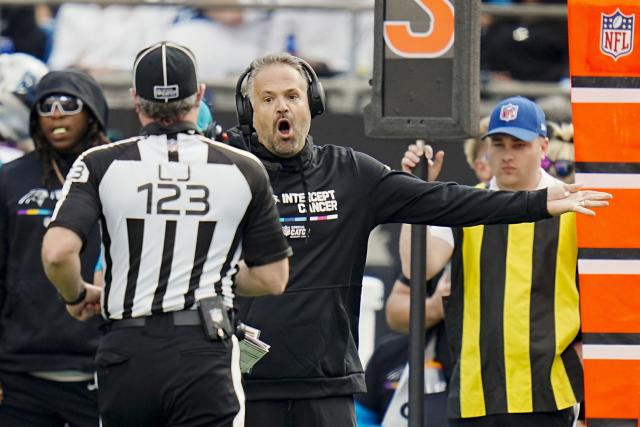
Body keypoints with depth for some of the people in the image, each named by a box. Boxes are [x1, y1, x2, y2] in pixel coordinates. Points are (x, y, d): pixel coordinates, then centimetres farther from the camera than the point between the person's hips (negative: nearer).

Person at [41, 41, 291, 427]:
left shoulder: (102, 165, 0)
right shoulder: (243, 170, 3)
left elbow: (58, 253, -12)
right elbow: (272, 279, 6)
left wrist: (77, 296, 10)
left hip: (127, 352, 1)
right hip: (205, 352, -1)